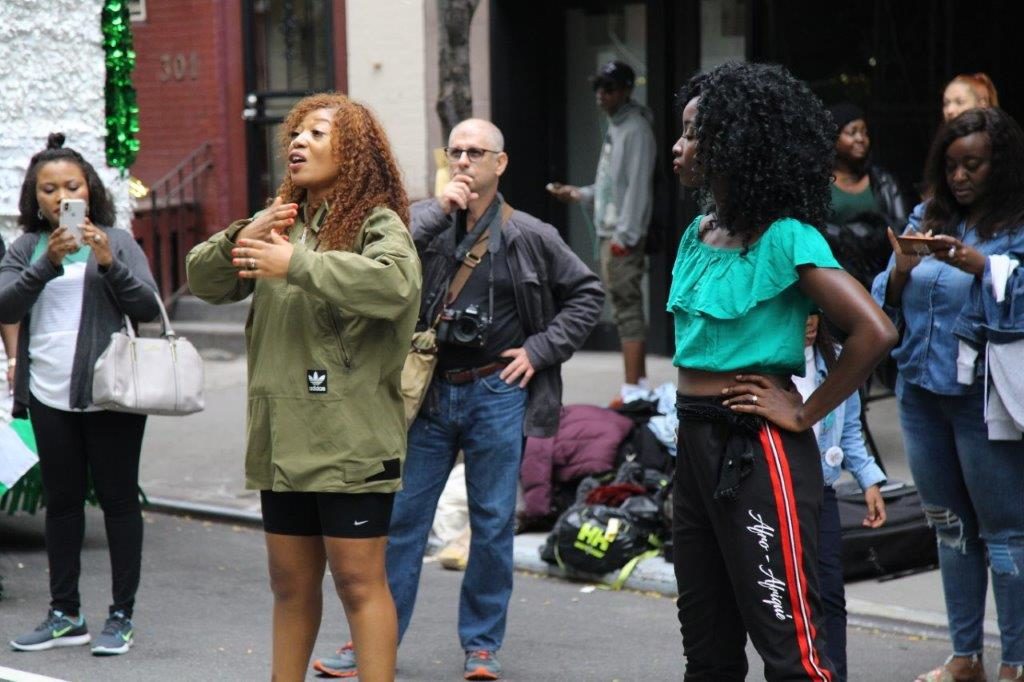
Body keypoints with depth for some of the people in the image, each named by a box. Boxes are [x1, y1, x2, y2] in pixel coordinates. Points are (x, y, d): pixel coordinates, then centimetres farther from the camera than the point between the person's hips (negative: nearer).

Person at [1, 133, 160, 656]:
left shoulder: (116, 240, 1)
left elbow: (149, 308, -8)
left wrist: (108, 263, -21)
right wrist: (48, 263, -20)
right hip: (49, 397, 3)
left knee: (118, 500, 2)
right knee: (61, 502, 11)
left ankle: (122, 616, 9)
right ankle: (65, 614, 20)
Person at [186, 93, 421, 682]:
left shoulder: (378, 223, -7)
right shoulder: (283, 223, 15)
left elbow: (394, 283, -28)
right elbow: (205, 282, 13)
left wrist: (298, 264, -27)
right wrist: (240, 240, -7)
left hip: (352, 440, -7)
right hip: (284, 440, 7)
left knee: (359, 579, -4)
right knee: (291, 583, 15)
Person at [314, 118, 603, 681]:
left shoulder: (528, 235, 1)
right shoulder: (425, 220, 2)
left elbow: (586, 292, 9)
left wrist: (541, 348, 0)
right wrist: (439, 209, -19)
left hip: (497, 394, -1)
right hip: (429, 392, 1)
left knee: (493, 523, 6)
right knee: (401, 518, 5)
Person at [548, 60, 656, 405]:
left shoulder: (636, 129, -12)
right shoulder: (615, 127, 17)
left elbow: (637, 186, -18)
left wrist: (624, 235, -21)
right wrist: (580, 194, 14)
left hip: (624, 236, -10)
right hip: (608, 232, 10)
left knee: (627, 306, -10)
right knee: (624, 307, 13)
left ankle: (633, 390, -10)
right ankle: (639, 383, 19)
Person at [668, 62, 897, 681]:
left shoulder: (785, 239, -14)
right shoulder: (698, 234, 9)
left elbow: (876, 332, -23)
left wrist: (806, 413, -15)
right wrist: (694, 425, 14)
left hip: (758, 450, -9)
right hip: (696, 442, 9)